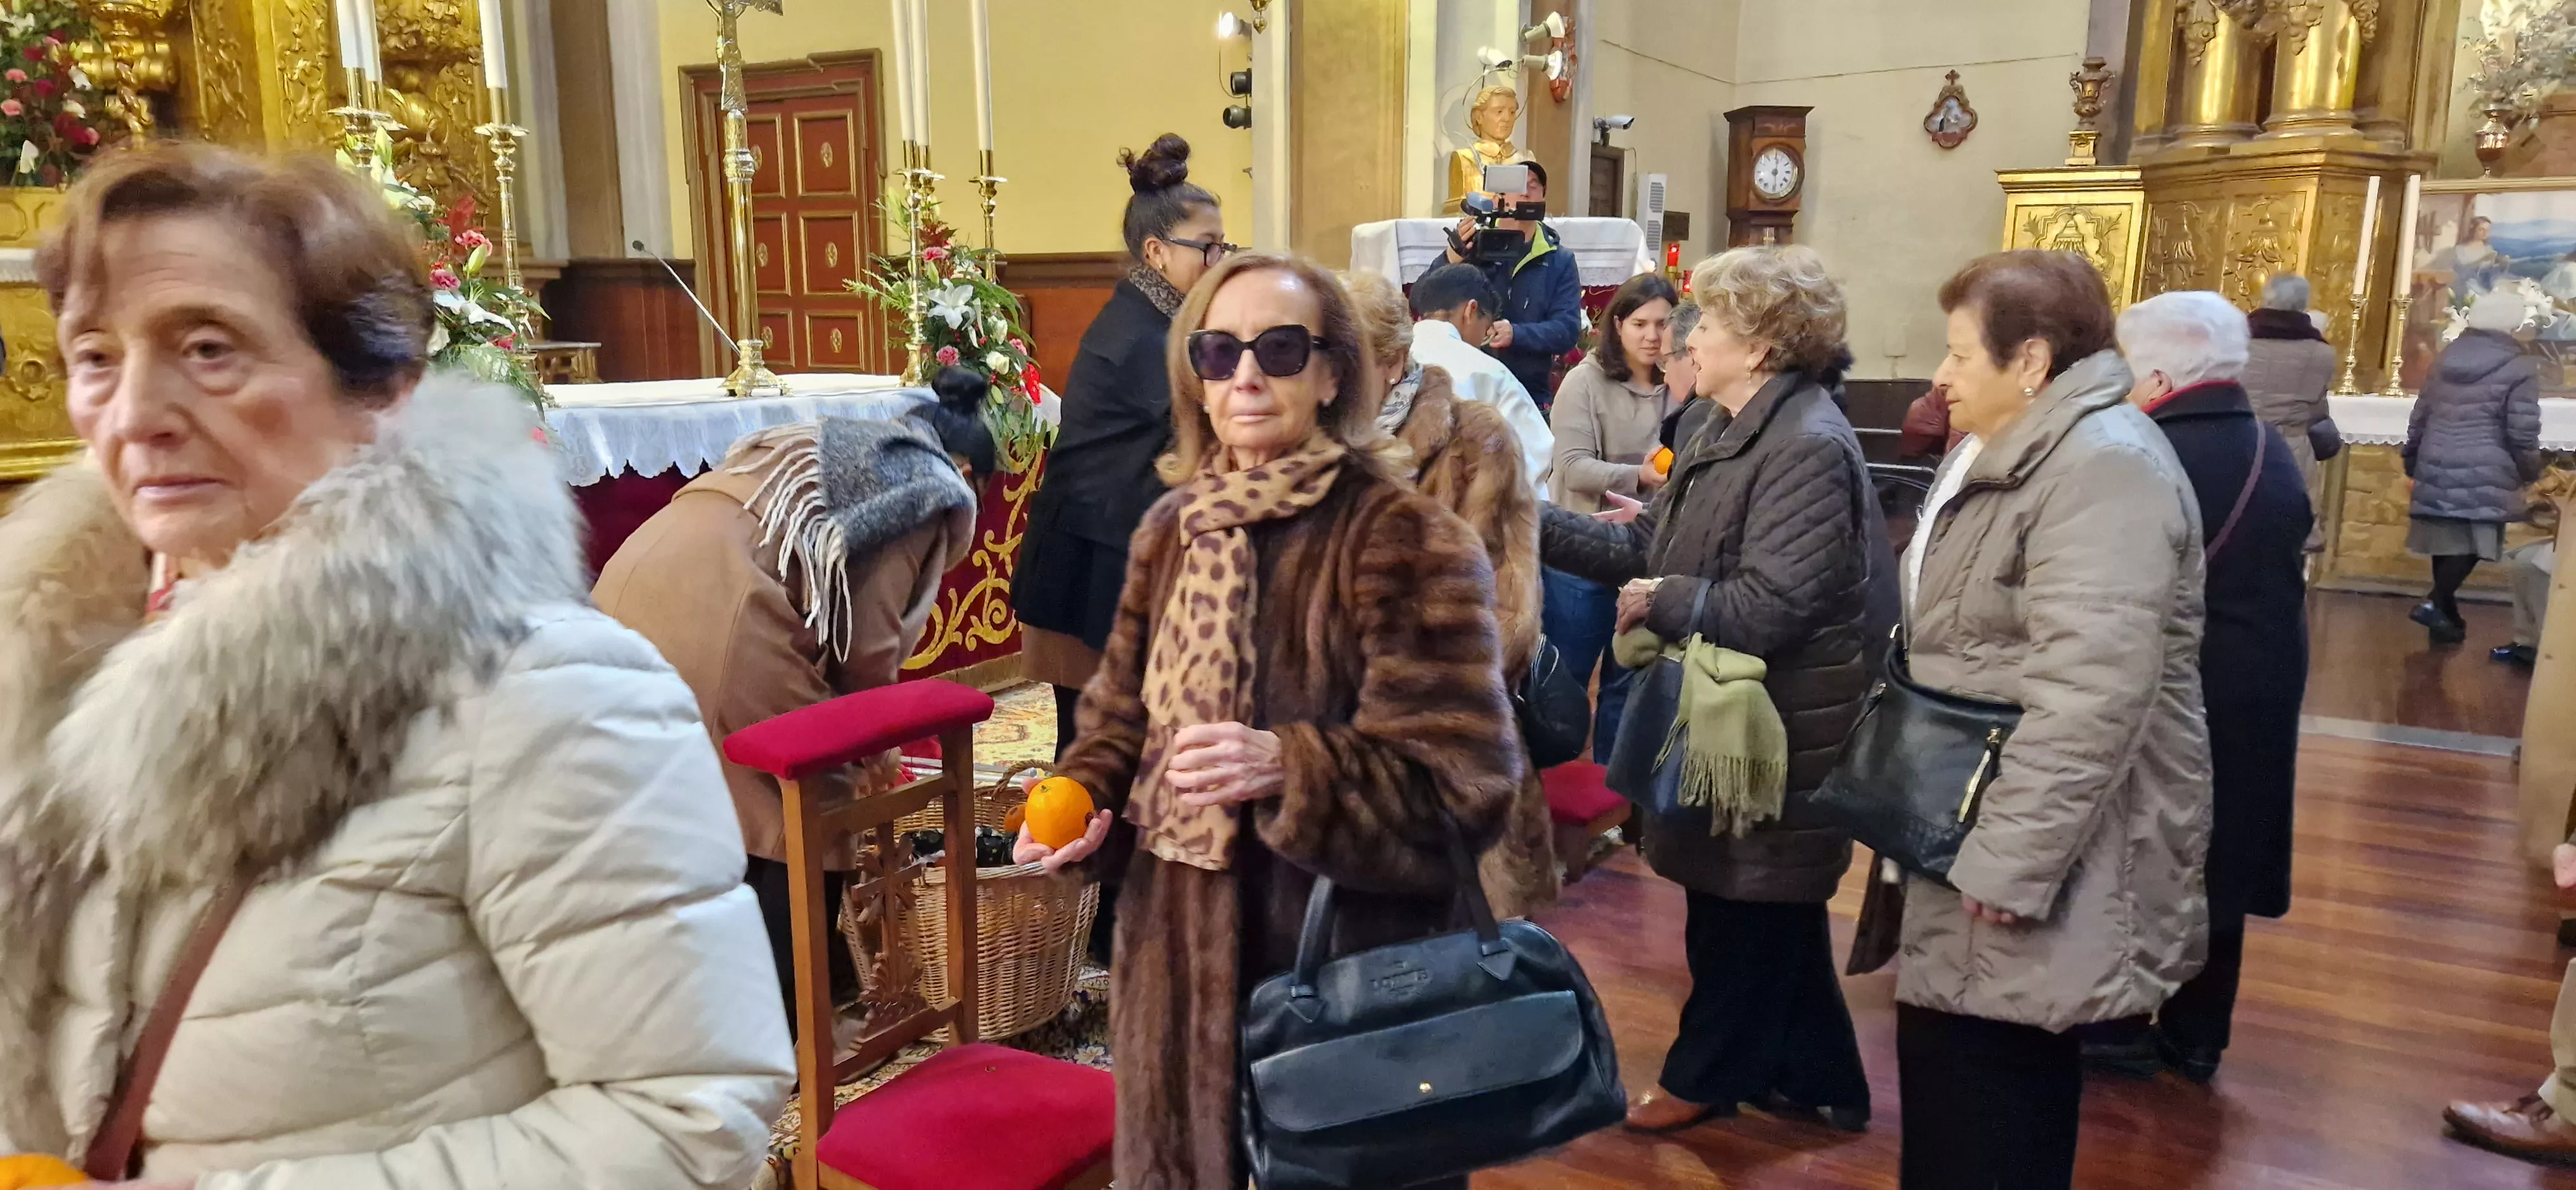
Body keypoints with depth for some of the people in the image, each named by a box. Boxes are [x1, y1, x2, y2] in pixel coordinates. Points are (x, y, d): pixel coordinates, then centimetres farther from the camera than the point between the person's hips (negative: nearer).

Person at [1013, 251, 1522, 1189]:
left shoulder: (1407, 541, -15)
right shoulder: (1172, 529, 5)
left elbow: (1464, 776, -18)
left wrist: (1290, 768, -30)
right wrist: (1083, 802, -4)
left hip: (1345, 955, -5)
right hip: (1184, 946, 6)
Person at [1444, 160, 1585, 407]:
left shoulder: (1560, 261, 4)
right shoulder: (1473, 245, 2)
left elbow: (1568, 330, -5)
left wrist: (1516, 334, -23)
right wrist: (1451, 261, -25)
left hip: (1530, 396, 1)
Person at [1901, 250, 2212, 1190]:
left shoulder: (2103, 466, -20)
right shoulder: (2008, 450, 14)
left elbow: (2087, 700, -28)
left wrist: (2006, 865, -25)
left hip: (2031, 850, -10)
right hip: (1975, 821, 10)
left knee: (1993, 1091, 0)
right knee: (1951, 1062, 18)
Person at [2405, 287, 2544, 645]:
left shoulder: (2446, 359, 11)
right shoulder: (2519, 369, -7)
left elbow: (2420, 415, 17)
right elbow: (2522, 434, -8)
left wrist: (2412, 458, 27)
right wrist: (2530, 472, 7)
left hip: (2438, 466, 6)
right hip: (2485, 474, -6)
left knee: (2447, 538, 11)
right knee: (2473, 543, -3)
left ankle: (2447, 613, 16)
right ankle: (2435, 603, -16)